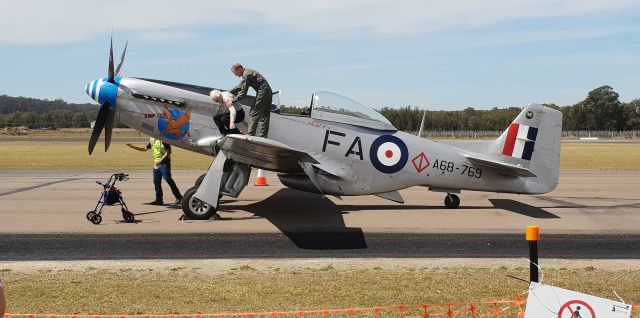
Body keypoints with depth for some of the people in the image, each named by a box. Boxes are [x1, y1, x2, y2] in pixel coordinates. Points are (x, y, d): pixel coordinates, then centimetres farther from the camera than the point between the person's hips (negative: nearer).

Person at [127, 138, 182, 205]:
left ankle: (178, 197, 0)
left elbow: (168, 151, -15)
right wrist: (133, 147, 16)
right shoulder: (152, 139, 12)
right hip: (156, 164, 8)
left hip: (164, 163, -8)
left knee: (168, 180, -8)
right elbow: (145, 149, 22)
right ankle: (159, 199, 14)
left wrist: (161, 160, -21)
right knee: (156, 181, 7)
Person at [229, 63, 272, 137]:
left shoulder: (246, 75, -12)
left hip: (262, 92, -10)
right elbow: (239, 87, 27)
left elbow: (243, 93, -16)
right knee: (264, 116, 10)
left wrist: (232, 101, -10)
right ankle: (262, 136, 13)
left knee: (253, 114, -8)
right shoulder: (248, 72, 19)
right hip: (269, 92, 10)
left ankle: (250, 135, -11)